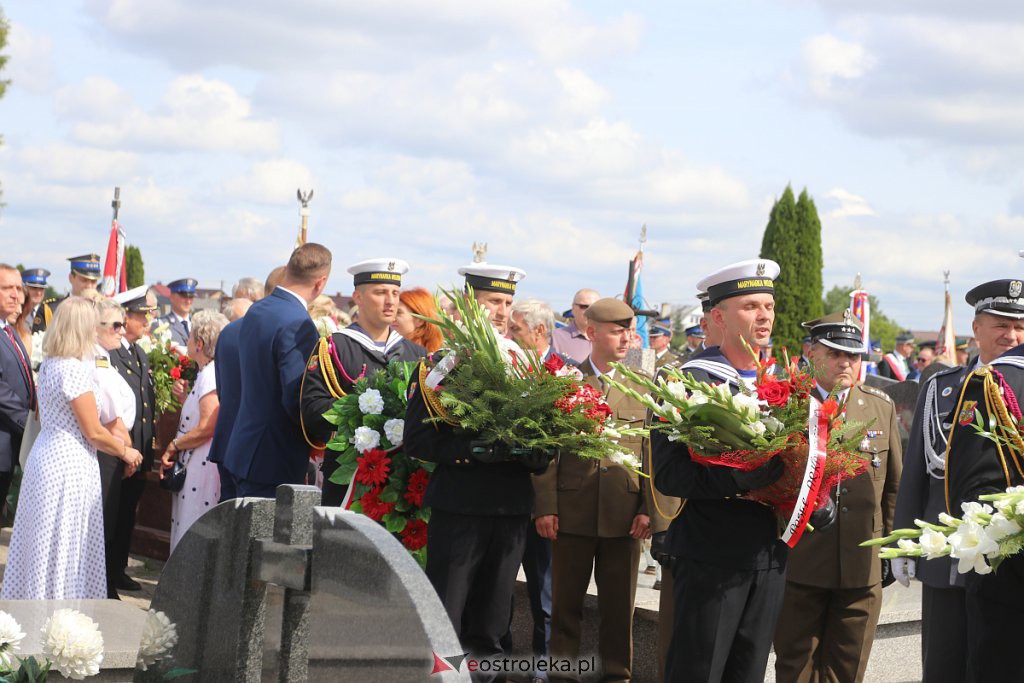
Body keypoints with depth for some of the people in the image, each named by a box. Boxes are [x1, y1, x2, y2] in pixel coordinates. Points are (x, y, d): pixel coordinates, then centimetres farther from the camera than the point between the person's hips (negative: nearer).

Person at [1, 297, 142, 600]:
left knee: (41, 541, 16)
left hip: (45, 456, 9)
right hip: (70, 465, -9)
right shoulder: (75, 369, -18)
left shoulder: (47, 366, 9)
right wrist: (125, 451, 1)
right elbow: (94, 432, -16)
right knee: (63, 547, -1)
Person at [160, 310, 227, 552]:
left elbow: (207, 428, -20)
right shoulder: (204, 373, 16)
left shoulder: (211, 375, -15)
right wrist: (185, 399, 11)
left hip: (204, 466, -10)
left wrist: (173, 446, -10)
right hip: (193, 465, 10)